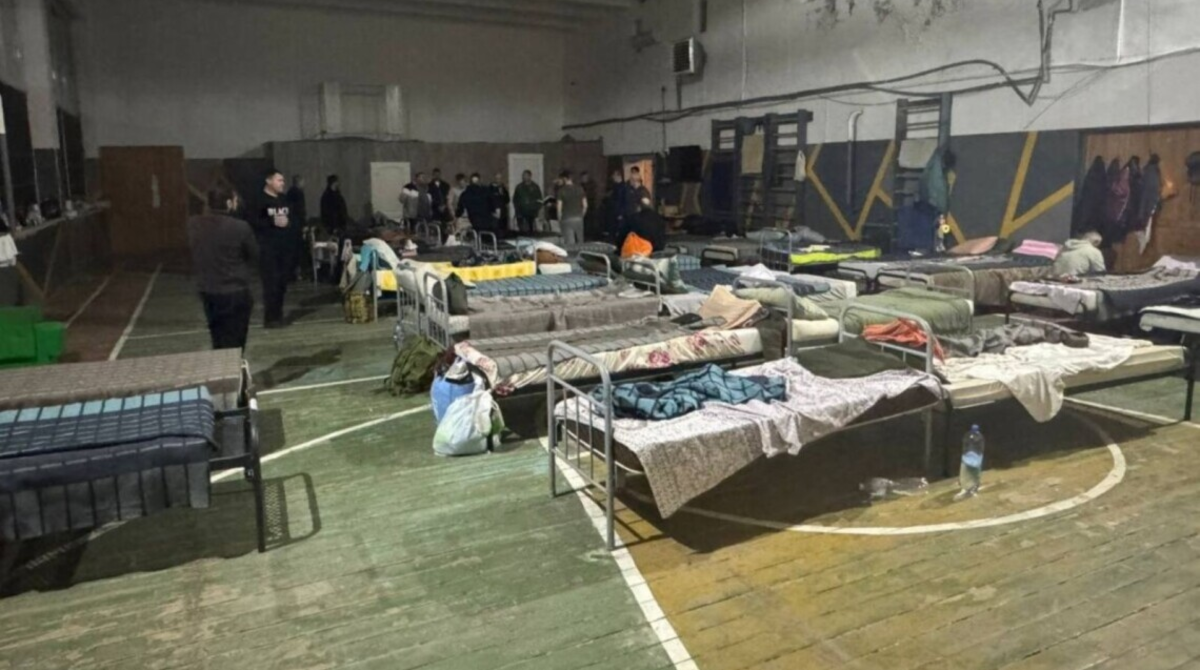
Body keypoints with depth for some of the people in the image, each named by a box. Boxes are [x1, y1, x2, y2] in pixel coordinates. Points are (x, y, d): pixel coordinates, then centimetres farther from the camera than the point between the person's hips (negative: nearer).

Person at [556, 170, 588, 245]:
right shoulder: (579, 189, 4)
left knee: (569, 243, -4)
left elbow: (559, 207, -10)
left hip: (567, 219, -4)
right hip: (578, 219, 4)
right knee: (580, 242, 12)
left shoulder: (562, 190, -8)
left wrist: (559, 219, 2)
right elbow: (585, 205, 4)